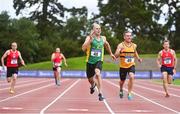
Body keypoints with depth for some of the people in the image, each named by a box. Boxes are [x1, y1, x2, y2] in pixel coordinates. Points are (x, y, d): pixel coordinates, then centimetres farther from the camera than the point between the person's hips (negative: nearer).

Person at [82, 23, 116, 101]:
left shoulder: (103, 38, 2)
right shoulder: (89, 38, -10)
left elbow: (107, 45, 26)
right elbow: (83, 48, -25)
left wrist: (111, 53, 31)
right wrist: (90, 39, -34)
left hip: (99, 61, 0)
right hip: (90, 61, 0)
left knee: (97, 74, -29)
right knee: (90, 79, 15)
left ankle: (100, 93, -24)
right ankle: (93, 85, 54)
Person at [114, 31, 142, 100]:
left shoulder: (134, 45, 0)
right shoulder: (121, 45, -14)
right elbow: (116, 56, -22)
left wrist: (138, 58, 8)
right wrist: (119, 51, -41)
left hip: (131, 65, 1)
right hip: (123, 66, -1)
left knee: (132, 77, -25)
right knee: (122, 81, 14)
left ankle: (129, 93, -14)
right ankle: (121, 90, 48)